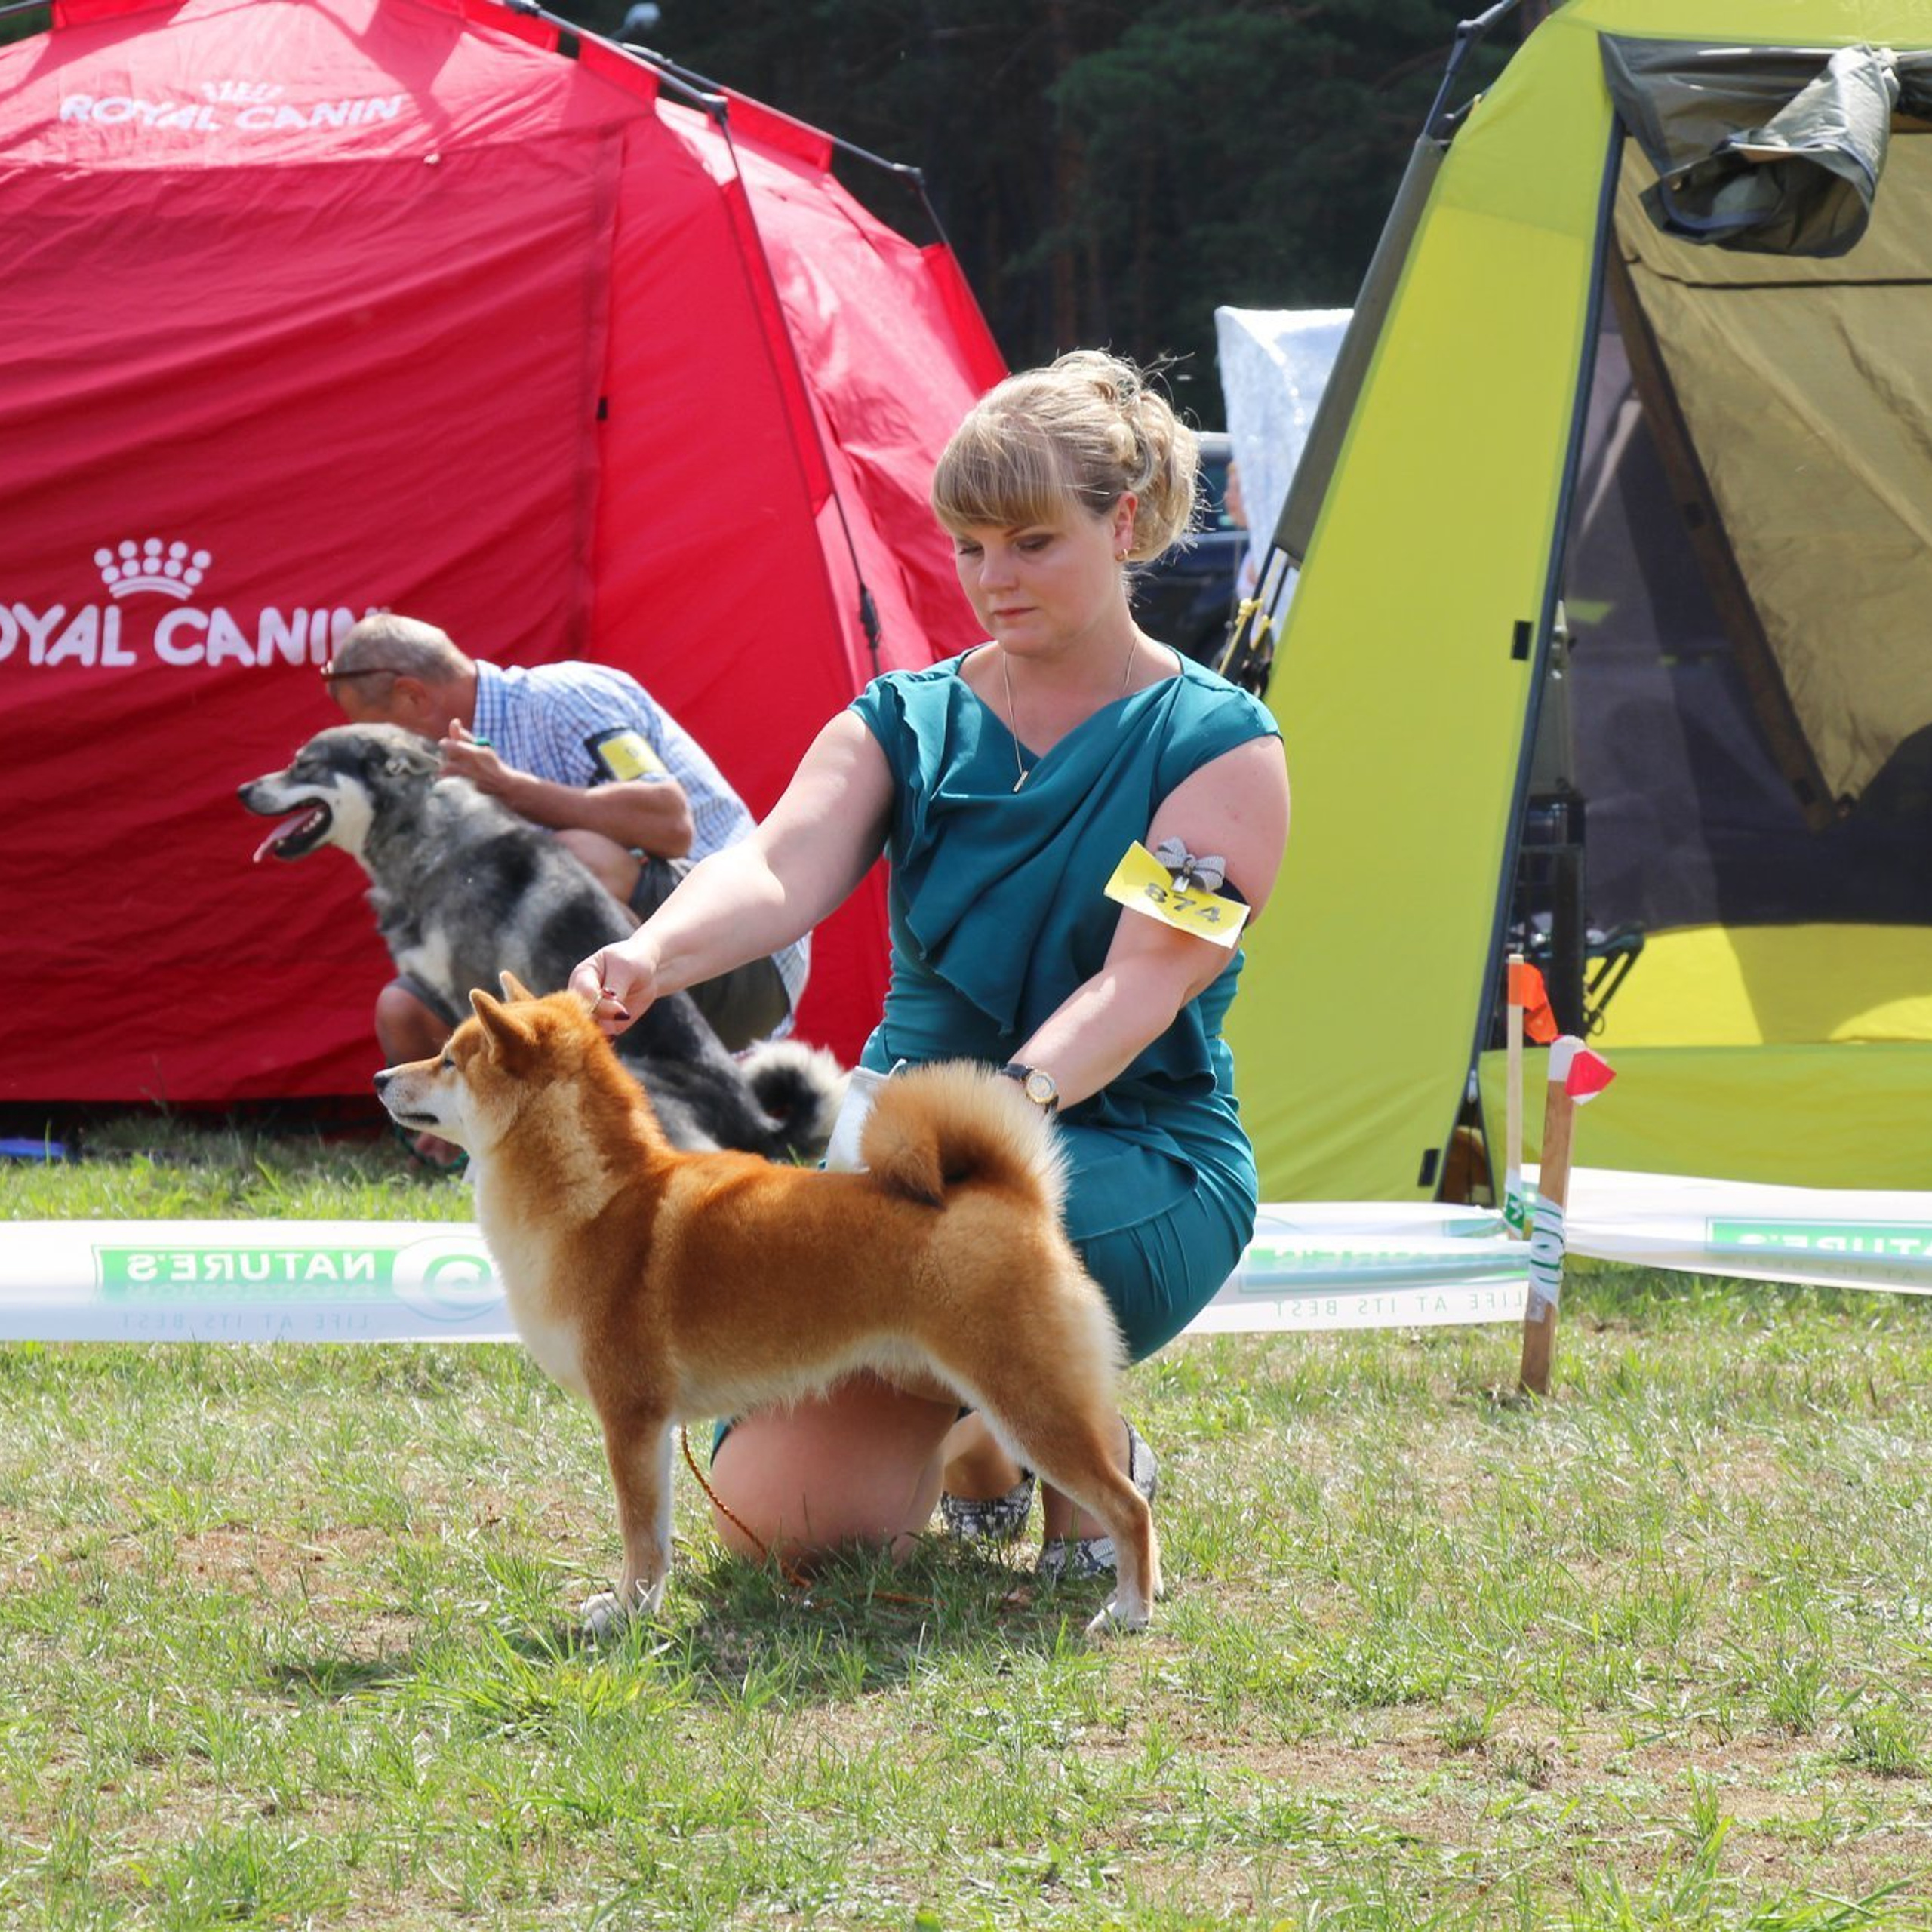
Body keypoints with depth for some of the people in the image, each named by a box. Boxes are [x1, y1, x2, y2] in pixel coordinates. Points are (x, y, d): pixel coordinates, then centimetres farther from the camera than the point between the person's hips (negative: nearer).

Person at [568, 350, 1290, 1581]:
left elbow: (1144, 981, -18)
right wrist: (655, 953, -39)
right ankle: (973, 1442, 21)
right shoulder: (904, 725, 6)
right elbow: (781, 871, -15)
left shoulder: (1217, 745, -4)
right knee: (777, 1513, -15)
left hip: (1140, 1165, -4)